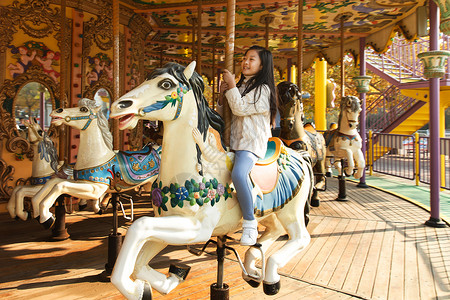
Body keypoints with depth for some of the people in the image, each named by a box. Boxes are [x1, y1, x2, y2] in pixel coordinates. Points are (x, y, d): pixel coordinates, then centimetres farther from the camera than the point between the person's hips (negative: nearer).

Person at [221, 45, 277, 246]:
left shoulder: (263, 89, -5)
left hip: (252, 143, -9)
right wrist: (224, 93, 9)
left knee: (238, 173, -34)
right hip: (234, 141, 9)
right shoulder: (241, 86, 19)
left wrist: (232, 86, -8)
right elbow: (229, 112, 24)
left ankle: (250, 222, -21)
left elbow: (240, 109, -15)